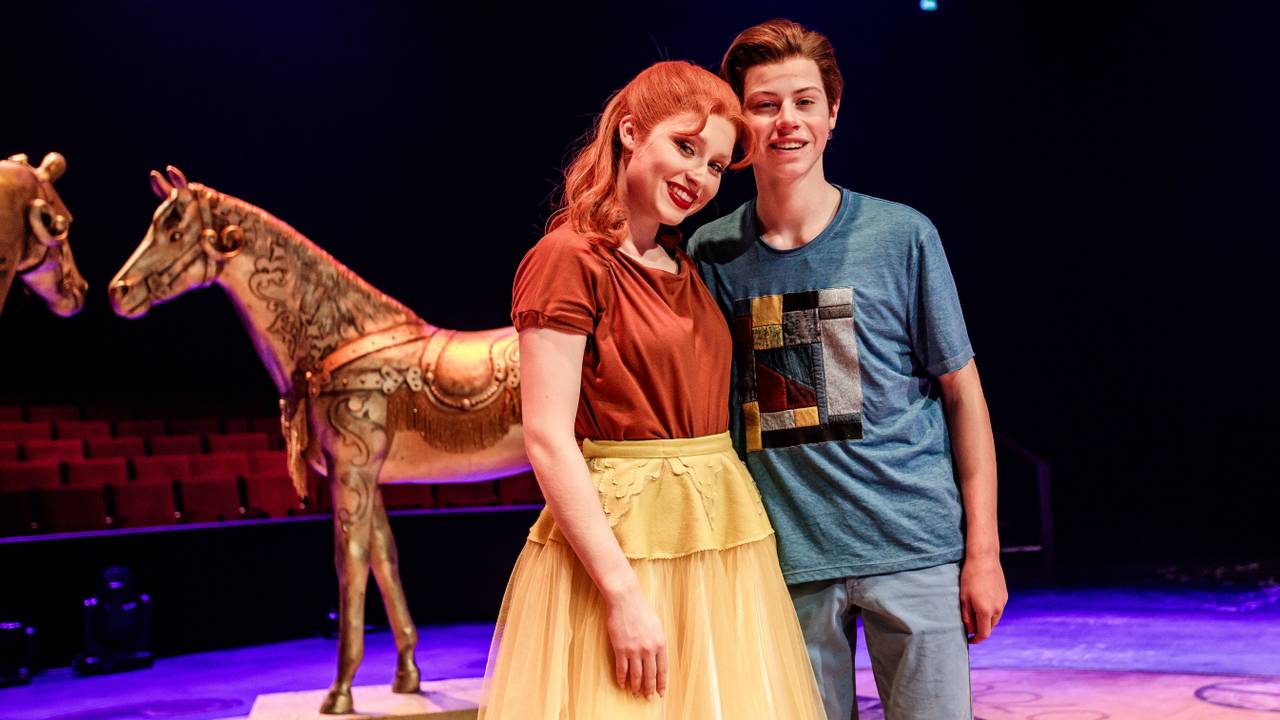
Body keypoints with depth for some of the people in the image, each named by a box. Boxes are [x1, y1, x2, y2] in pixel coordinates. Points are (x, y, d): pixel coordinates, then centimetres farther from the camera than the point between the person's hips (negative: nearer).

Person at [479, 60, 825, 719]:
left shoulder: (684, 266, 13)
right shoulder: (569, 259, -10)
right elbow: (548, 441, -16)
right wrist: (624, 594, -20)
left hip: (719, 535, 8)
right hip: (618, 535, -7)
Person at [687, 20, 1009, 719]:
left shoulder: (902, 235, -2)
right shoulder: (712, 253, 2)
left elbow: (962, 392, 2)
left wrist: (983, 552, -1)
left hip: (914, 550, -1)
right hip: (787, 559, 2)